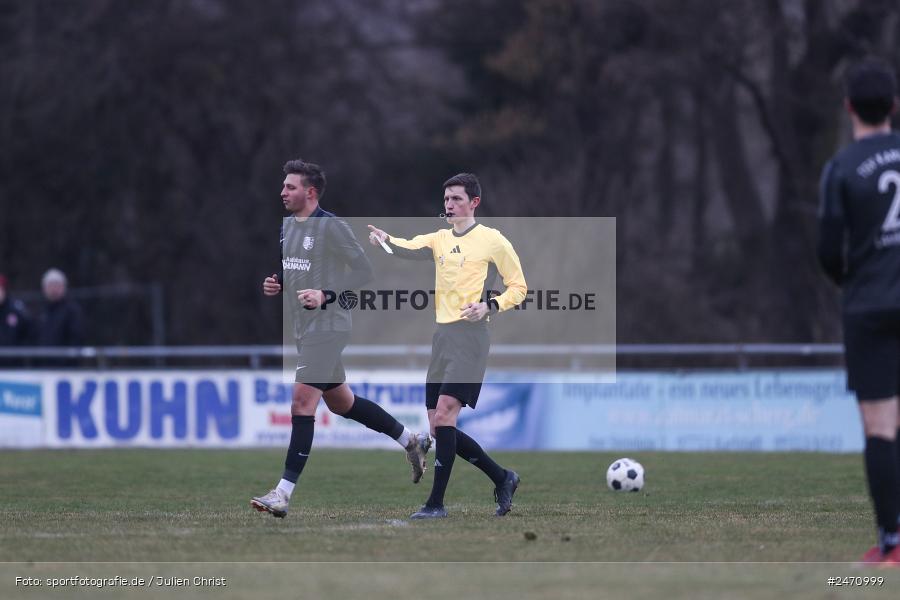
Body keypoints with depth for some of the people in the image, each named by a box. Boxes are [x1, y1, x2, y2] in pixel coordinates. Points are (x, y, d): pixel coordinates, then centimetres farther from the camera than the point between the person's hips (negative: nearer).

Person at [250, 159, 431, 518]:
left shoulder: (330, 227, -14)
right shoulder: (287, 226, 11)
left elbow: (363, 270, -14)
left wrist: (326, 296, -24)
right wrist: (276, 284, 2)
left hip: (328, 327, -10)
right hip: (305, 328, 10)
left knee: (302, 403, -15)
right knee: (340, 401, 18)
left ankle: (284, 493, -17)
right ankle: (411, 442, 36)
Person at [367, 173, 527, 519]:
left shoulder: (492, 240, -1)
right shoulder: (440, 239, 16)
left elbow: (518, 286, 2)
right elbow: (410, 248, 0)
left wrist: (489, 306, -15)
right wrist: (385, 241, -22)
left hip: (470, 336, -7)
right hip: (442, 335, 7)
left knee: (443, 415, -18)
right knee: (439, 427, 5)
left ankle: (436, 502, -15)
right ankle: (502, 479, 21)